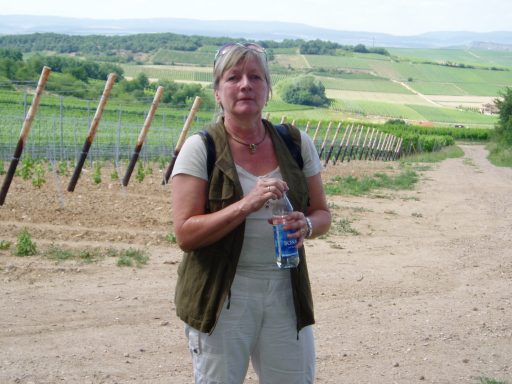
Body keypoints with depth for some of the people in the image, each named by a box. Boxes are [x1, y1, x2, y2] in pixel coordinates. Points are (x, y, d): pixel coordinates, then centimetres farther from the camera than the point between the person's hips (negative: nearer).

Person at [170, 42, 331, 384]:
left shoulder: (296, 143, 3)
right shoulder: (201, 148, -8)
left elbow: (322, 213, 10)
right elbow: (185, 233, -14)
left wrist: (306, 225, -13)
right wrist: (246, 205, -25)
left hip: (286, 290, 3)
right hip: (222, 296, -3)